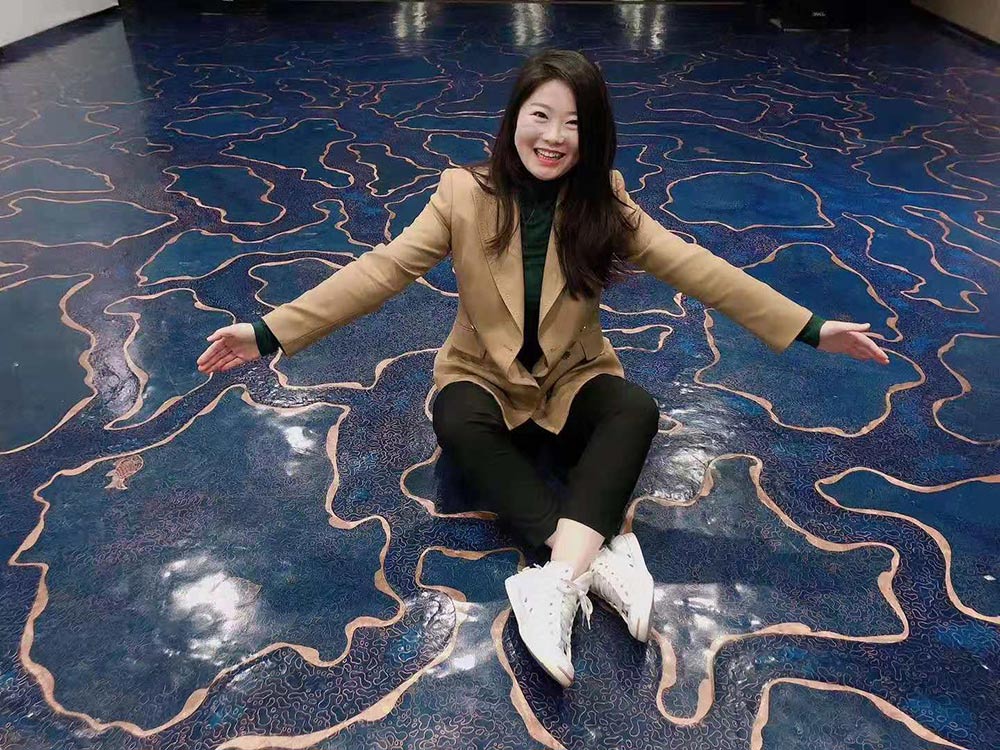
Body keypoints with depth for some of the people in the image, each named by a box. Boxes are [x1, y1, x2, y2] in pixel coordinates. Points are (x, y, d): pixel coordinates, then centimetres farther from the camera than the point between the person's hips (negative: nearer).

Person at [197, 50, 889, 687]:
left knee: (637, 411, -29)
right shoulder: (464, 195, -11)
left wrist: (811, 328, -19)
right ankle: (602, 557, -33)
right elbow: (381, 271, -18)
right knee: (458, 425, -33)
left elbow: (696, 268, -12)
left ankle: (558, 582, -36)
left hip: (573, 377, 1)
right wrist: (270, 332, -27)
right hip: (485, 375, -1)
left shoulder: (604, 204, -7)